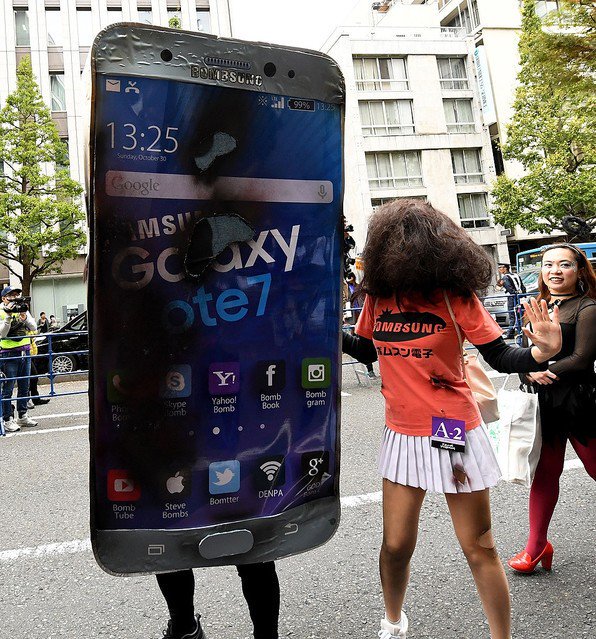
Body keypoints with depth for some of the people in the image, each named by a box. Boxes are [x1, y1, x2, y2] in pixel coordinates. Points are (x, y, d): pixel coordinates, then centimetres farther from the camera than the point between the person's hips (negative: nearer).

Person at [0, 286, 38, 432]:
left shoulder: (23, 309, 11)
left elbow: (33, 327, 2)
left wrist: (24, 317, -15)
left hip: (25, 352, 5)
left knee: (24, 386, 10)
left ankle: (22, 416, 20)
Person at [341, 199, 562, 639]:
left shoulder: (454, 295, -13)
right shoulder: (378, 296, -2)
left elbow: (500, 357, -9)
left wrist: (539, 354, -29)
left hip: (454, 432, -3)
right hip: (402, 434, 3)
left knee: (479, 548, 10)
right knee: (396, 545, 13)